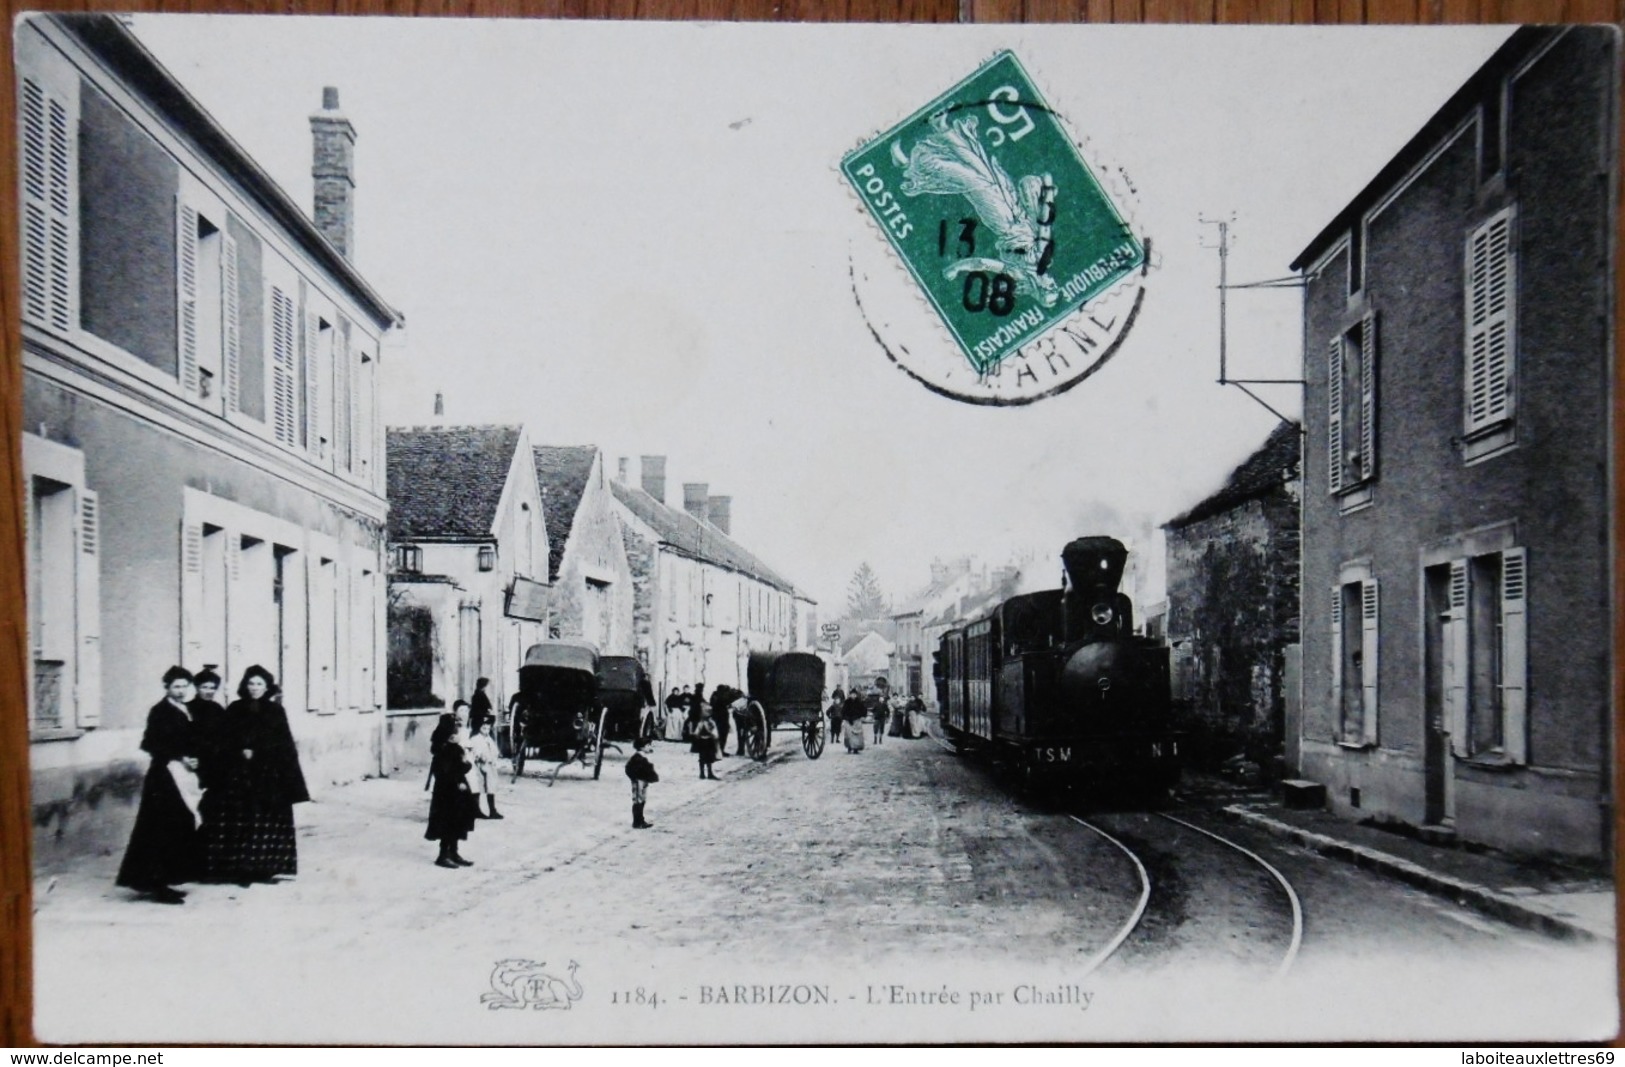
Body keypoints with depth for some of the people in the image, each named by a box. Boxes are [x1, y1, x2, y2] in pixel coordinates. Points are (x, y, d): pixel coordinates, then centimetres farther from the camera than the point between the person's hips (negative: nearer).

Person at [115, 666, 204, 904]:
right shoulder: (159, 712, -8)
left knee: (179, 832, 8)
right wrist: (180, 759, -17)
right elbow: (152, 744, -14)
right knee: (162, 830, -8)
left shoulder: (187, 712, 15)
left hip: (185, 776, 8)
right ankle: (153, 883, -4)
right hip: (165, 776, -8)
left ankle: (157, 883, 14)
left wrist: (193, 761, 2)